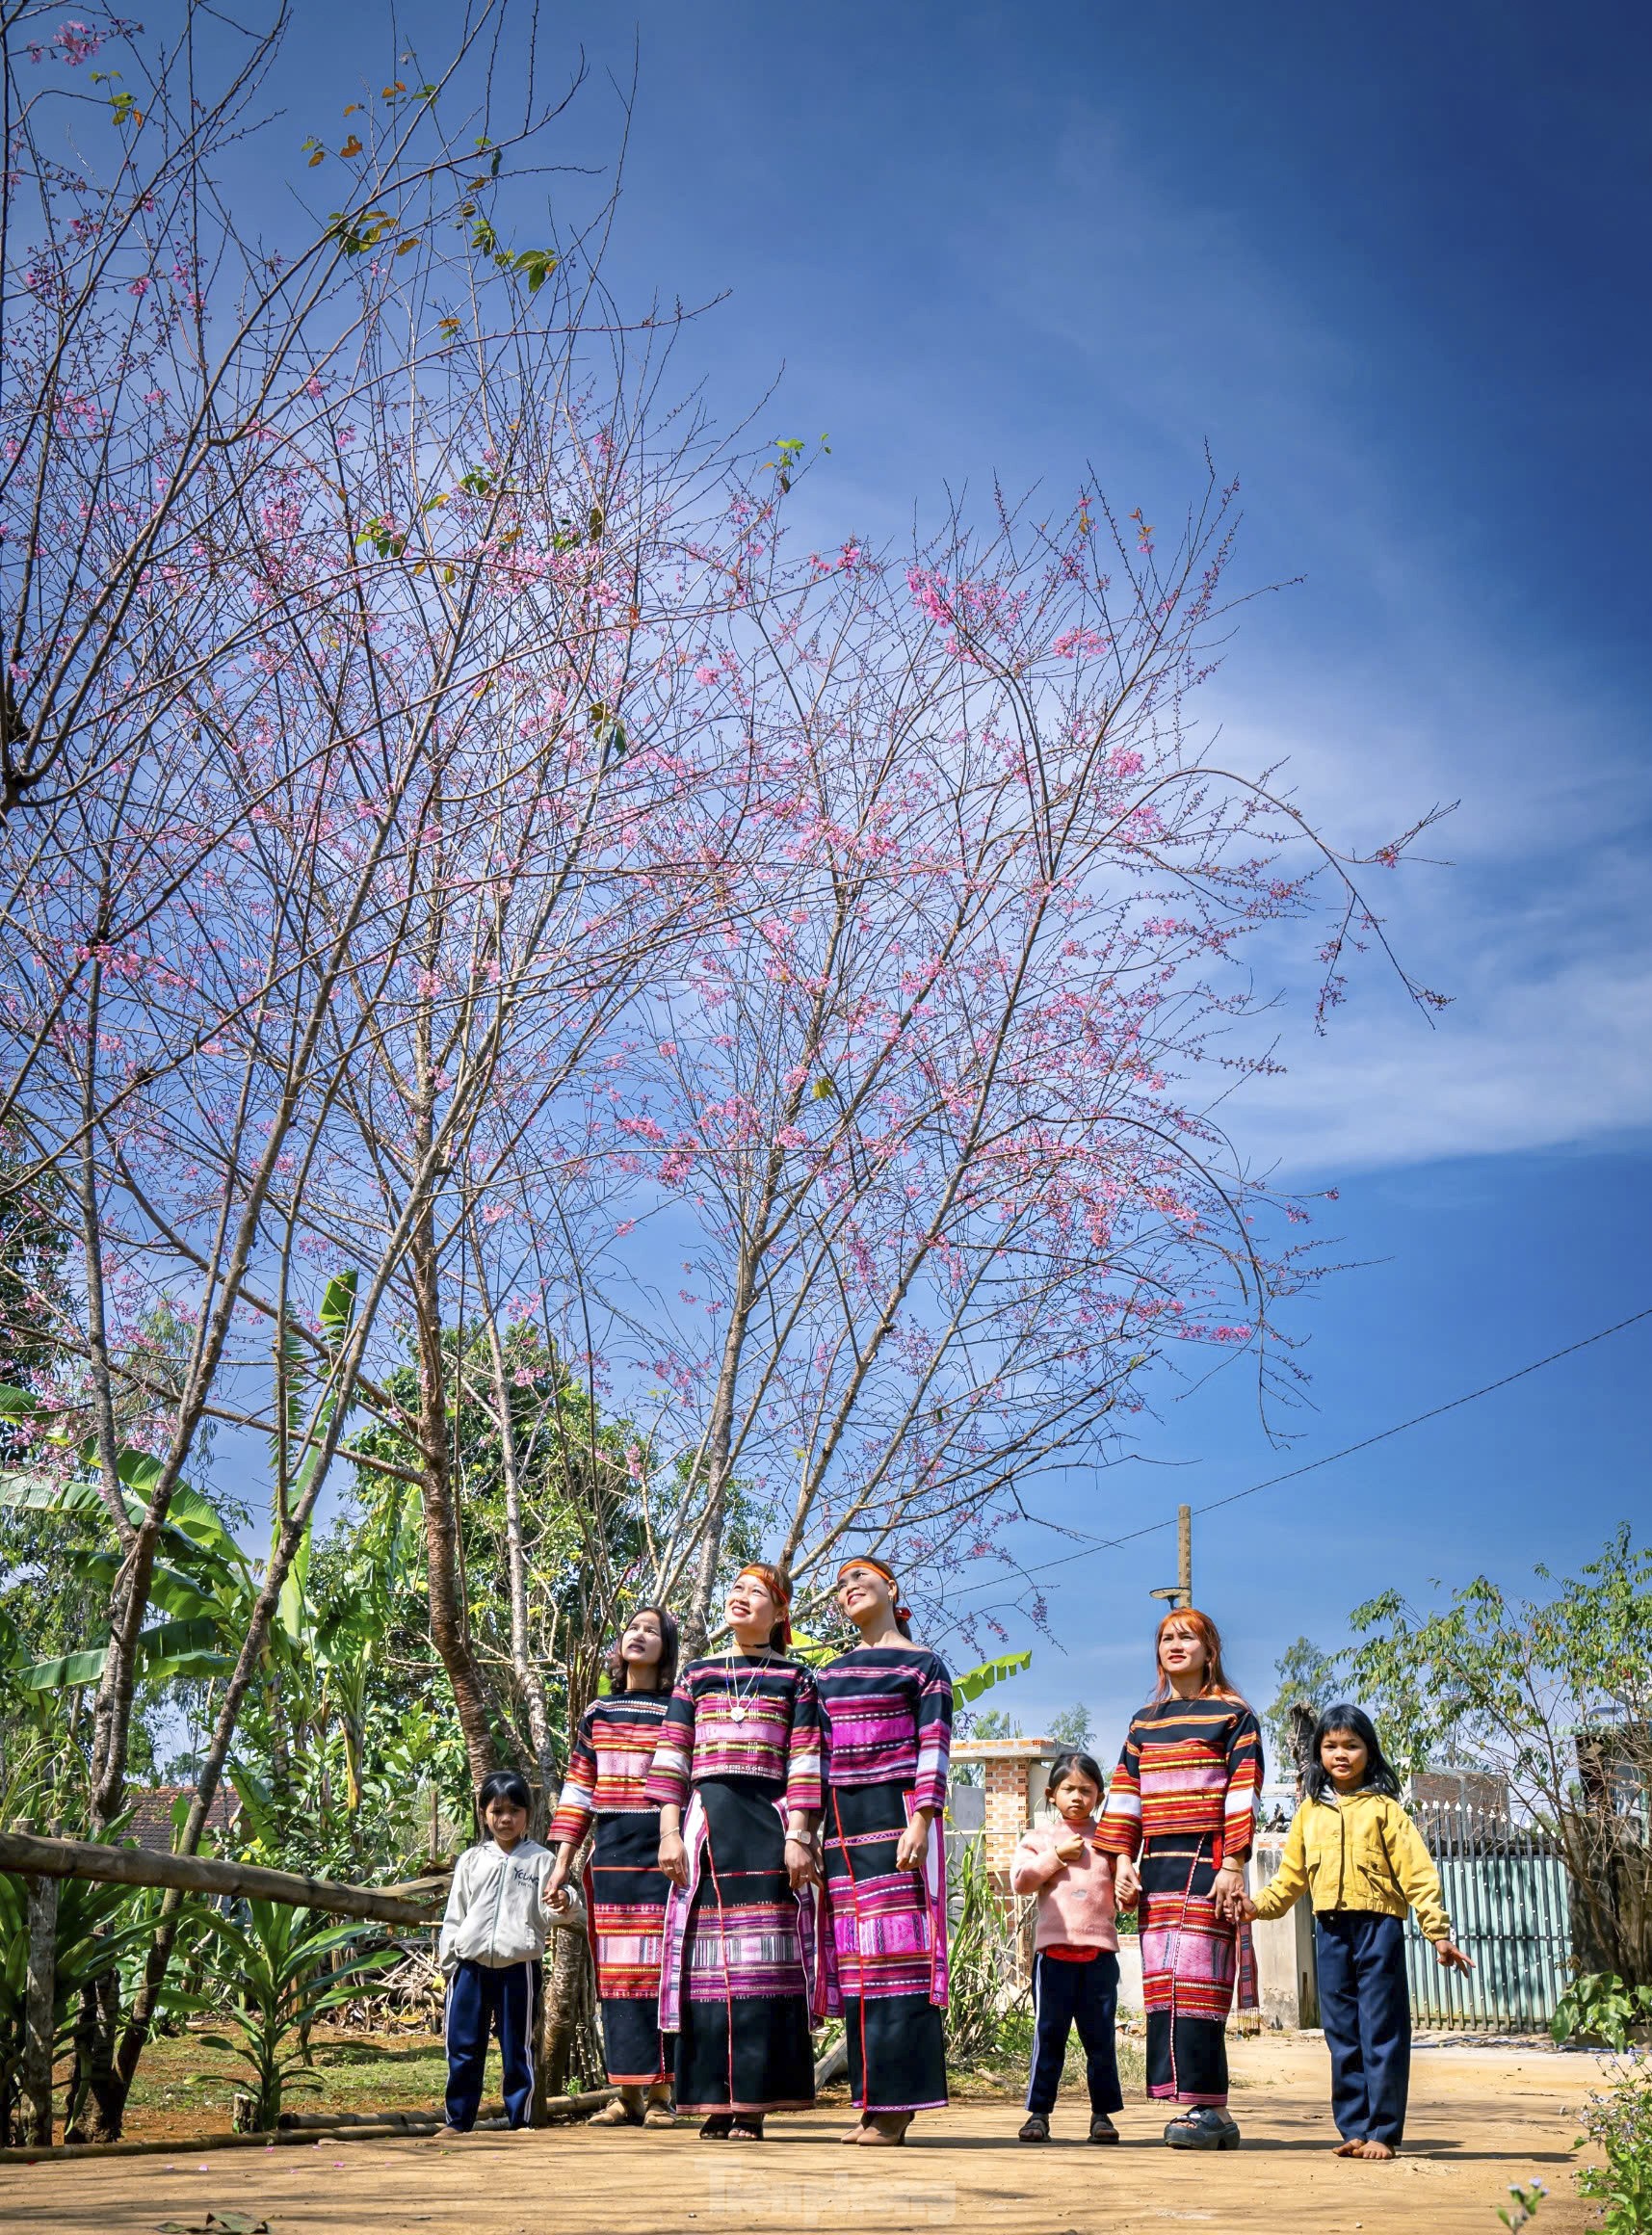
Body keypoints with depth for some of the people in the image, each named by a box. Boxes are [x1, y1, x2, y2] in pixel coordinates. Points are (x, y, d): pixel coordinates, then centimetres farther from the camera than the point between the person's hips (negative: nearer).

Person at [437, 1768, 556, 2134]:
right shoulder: (471, 1860, 10)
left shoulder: (540, 1860, 4)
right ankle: (458, 2121, 16)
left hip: (518, 1968, -2)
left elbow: (550, 1910, -3)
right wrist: (448, 1963, 7)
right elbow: (454, 1916, 12)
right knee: (464, 2048, 6)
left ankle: (520, 2121, 12)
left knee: (518, 2049, 4)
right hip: (471, 1967, 2)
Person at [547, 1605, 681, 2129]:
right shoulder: (597, 1714, 13)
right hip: (610, 1856, 3)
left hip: (661, 1855, -3)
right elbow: (577, 1793, 12)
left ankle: (660, 2094, 1)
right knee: (616, 1972, 2)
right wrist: (562, 1863, 7)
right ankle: (627, 2094, 8)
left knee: (660, 1969, -4)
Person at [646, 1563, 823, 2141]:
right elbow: (671, 1759, 11)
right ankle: (716, 2100, 3)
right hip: (705, 1826, 2)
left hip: (768, 1824, -2)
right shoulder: (695, 1676, 17)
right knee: (706, 1960, -2)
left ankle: (752, 2105, -4)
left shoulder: (794, 1678, 11)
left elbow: (805, 1765, 2)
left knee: (762, 1961, -6)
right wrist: (670, 1832, 0)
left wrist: (798, 1836, -8)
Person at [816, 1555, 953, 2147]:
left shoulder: (923, 1666, 3)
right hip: (842, 1825, 6)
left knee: (897, 1950, -9)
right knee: (853, 1957, 3)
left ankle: (896, 2103, -8)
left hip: (895, 1815, -6)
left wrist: (919, 1821, -16)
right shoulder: (830, 1675, 19)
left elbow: (933, 1750, -5)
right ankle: (872, 2099, 8)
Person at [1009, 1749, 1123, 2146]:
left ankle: (1103, 2113, 11)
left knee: (1100, 2035, 3)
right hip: (1053, 1947, -1)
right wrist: (1056, 1857, -8)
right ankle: (1038, 2111, 7)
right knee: (1048, 2033, 1)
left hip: (1099, 1949, 1)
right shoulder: (1039, 1837, 10)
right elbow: (1019, 1880, -2)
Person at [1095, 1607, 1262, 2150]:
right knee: (1164, 1987, -1)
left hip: (1207, 1862, -5)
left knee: (1196, 1981, -12)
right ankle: (1211, 2114, 3)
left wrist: (1231, 1866, -10)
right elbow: (1125, 1796, 15)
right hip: (1156, 1865, 5)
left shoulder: (1232, 1715, 4)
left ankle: (1204, 2108, -10)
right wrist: (1123, 1861, 5)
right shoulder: (1143, 1723, 19)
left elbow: (1242, 1794, -3)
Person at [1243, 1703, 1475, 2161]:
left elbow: (1417, 1872, -3)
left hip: (1378, 1925, -4)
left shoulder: (1383, 1808, 0)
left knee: (1381, 2032, -3)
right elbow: (1292, 1874, 16)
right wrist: (1259, 1905, 1)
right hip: (1330, 1930, 4)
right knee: (1342, 2034, 7)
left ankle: (1383, 2131, 3)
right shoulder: (1310, 1813, 13)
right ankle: (1354, 2129, 14)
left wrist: (1439, 1932, -9)